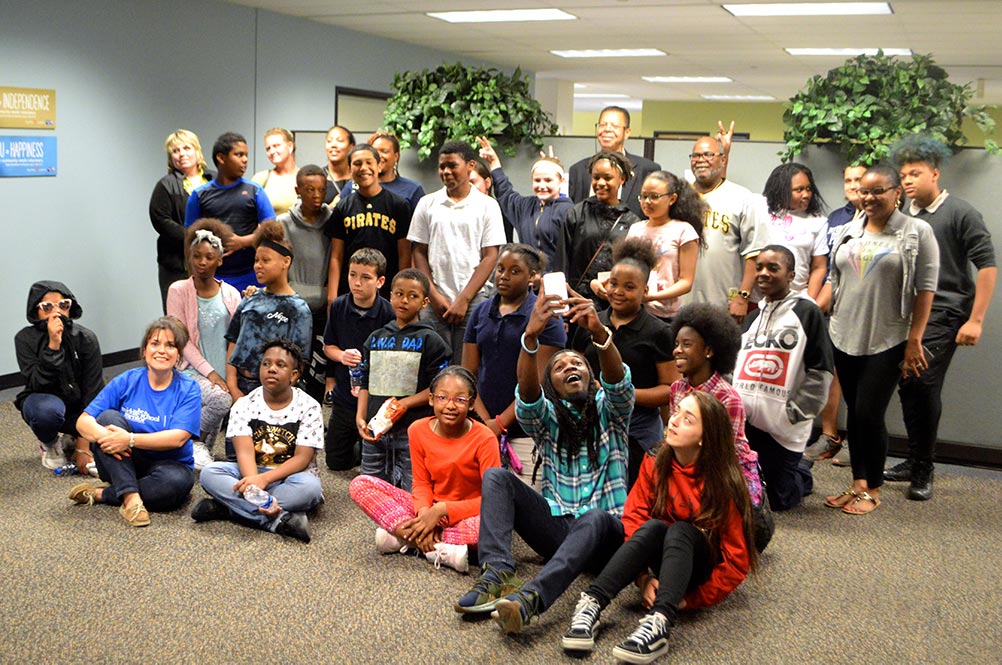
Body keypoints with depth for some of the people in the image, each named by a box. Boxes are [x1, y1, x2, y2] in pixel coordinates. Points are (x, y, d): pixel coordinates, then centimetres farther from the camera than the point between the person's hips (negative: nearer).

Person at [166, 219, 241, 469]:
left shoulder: (231, 294, 9)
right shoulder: (179, 291, 0)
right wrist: (209, 372, -14)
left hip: (225, 373, 5)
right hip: (192, 371, -4)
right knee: (221, 399, -30)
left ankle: (204, 445, 24)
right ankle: (197, 442, -2)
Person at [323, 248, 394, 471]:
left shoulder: (389, 314, -18)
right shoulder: (339, 306, -2)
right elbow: (328, 346, 9)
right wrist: (342, 355, -13)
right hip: (343, 397, 5)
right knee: (335, 461, 18)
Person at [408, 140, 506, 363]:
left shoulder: (487, 206, 3)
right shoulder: (427, 204, 9)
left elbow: (490, 257, -1)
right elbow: (419, 253, 9)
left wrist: (464, 299, -8)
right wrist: (434, 296, -2)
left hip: (473, 301, -2)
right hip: (435, 303, 2)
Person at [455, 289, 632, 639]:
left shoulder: (609, 409, 8)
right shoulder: (546, 417, 10)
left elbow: (619, 381, -17)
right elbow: (526, 392, -14)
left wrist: (600, 332, -39)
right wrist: (530, 337, -35)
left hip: (605, 531, -2)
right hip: (555, 527, 2)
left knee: (595, 518, -37)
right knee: (495, 476, -16)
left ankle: (529, 598, -57)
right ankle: (497, 573, -34)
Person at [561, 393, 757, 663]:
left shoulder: (724, 483, -17)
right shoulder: (655, 463, -7)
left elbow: (737, 562, -15)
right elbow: (633, 519, -9)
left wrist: (691, 600, -20)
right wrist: (643, 577, -23)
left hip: (699, 571, -2)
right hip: (661, 562, 3)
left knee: (679, 530, -33)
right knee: (653, 527, -30)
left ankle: (660, 621, -54)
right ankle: (591, 604, -43)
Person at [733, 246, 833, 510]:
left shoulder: (807, 312, -5)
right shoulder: (752, 317, 15)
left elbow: (821, 371, -8)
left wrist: (794, 412, -13)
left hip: (782, 426, -5)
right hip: (741, 419, 5)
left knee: (779, 500, 5)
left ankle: (802, 473, 37)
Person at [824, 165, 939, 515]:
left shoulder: (917, 232, -4)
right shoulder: (848, 231, 10)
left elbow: (925, 289, -7)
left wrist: (914, 340, -10)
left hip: (887, 342, -5)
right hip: (845, 338, 5)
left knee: (869, 415, -5)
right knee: (854, 413, 9)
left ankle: (872, 490, 12)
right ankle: (857, 484, 20)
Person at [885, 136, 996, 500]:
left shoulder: (960, 213, -5)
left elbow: (987, 266, -7)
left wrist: (975, 320, -12)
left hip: (943, 316, -6)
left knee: (925, 385, -12)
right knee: (907, 387, 7)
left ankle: (923, 470, 0)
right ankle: (914, 461, 22)